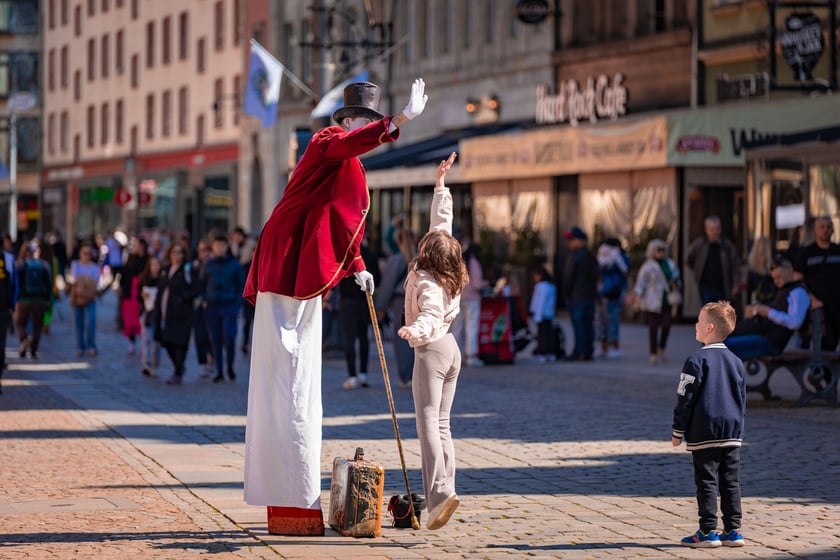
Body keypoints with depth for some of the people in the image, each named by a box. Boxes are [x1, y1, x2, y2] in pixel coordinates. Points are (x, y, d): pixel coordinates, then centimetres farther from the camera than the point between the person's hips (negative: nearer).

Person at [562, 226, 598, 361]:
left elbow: (568, 276, -12)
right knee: (588, 323, 8)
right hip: (591, 294, 8)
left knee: (578, 324, -8)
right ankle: (588, 352, 9)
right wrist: (593, 292, 16)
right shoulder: (592, 257, 14)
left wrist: (566, 294, -4)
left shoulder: (574, 255, -11)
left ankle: (579, 352, -10)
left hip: (576, 295, -8)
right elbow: (595, 277, 16)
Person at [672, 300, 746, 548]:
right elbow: (742, 399, 16)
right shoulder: (736, 362, 11)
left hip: (704, 434, -6)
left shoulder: (696, 361, -10)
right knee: (730, 482, 8)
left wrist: (678, 431, -1)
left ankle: (708, 531, -2)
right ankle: (733, 530, 9)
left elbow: (685, 399, -9)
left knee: (707, 481, -2)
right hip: (732, 434, 6)